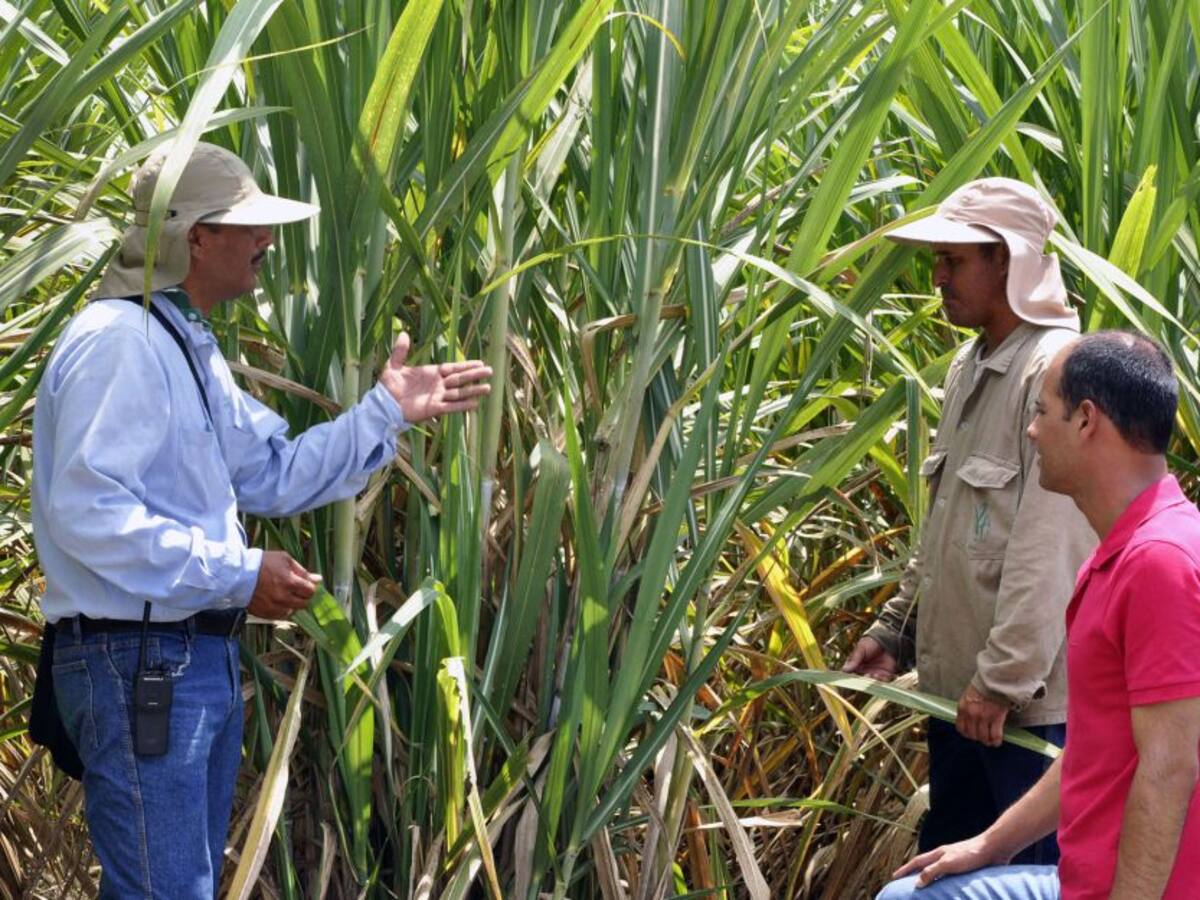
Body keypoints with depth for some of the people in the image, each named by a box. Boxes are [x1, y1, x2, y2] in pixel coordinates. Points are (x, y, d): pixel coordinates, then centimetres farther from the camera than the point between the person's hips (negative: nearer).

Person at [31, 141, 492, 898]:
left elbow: (275, 474, 19)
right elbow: (87, 512, -26)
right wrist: (237, 575, -22)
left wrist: (387, 412, 10)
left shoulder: (188, 347, 17)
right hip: (139, 661, -11)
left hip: (200, 657, 11)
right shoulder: (118, 340, -17)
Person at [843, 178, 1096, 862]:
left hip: (1031, 702, -9)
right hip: (956, 689, 9)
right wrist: (895, 630, 20)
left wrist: (1004, 679, -21)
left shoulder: (1056, 370, -16)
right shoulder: (971, 368, 14)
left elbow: (1049, 549, -21)